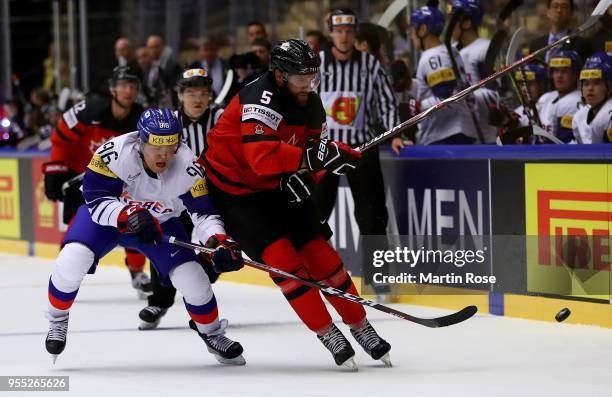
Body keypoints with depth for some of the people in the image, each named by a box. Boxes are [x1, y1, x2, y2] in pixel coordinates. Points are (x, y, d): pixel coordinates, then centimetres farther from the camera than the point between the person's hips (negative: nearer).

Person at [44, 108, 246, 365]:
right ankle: (57, 319, 3)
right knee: (72, 260, -26)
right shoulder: (115, 153, -35)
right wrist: (129, 216, -47)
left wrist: (219, 241, -40)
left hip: (160, 221, 2)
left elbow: (203, 212, -21)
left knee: (192, 278, -11)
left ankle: (212, 333, 21)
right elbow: (96, 199, -30)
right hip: (108, 213, -2)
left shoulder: (187, 168, -29)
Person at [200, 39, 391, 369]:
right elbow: (262, 156, -42)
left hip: (276, 188, 7)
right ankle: (328, 335, -9)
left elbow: (310, 159, 8)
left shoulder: (312, 105, -2)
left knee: (319, 252, 3)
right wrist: (312, 157, -47)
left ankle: (360, 326, 16)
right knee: (282, 256, -18)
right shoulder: (260, 99, -28)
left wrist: (300, 176, -13)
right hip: (232, 190, -7)